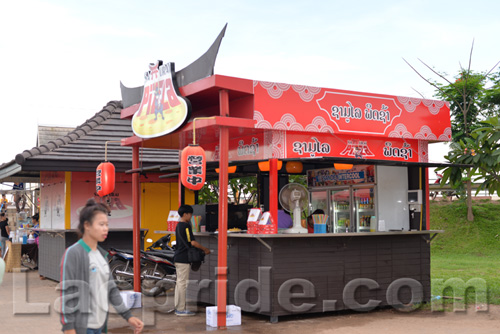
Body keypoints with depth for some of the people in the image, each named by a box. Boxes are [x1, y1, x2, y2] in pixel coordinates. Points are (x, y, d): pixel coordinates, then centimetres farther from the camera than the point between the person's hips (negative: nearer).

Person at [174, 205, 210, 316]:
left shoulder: (178, 226, 15)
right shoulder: (186, 226, -15)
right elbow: (192, 242, -19)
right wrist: (204, 249, -6)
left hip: (178, 257, 10)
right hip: (183, 259, -10)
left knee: (179, 282, 13)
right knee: (182, 283, -5)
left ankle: (178, 308, 18)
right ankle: (181, 309, -1)